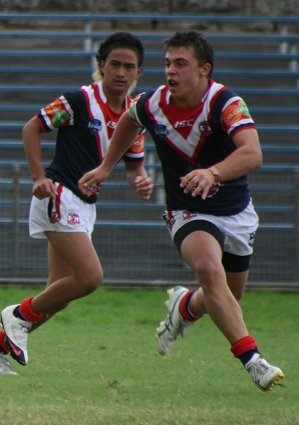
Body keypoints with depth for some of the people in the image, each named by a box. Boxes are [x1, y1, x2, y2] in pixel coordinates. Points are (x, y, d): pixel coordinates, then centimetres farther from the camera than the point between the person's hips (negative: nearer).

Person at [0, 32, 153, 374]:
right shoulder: (80, 101, -12)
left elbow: (134, 165, 17)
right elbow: (32, 128, -6)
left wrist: (141, 181, -7)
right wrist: (39, 177, -15)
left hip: (85, 204, 8)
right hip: (59, 195, -8)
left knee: (61, 292, 7)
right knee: (90, 276, -19)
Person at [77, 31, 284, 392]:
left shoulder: (226, 103, -24)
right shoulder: (153, 105, -11)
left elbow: (252, 154, -41)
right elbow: (129, 121, 16)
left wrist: (212, 173, -57)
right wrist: (106, 167, 19)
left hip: (237, 213, 0)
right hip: (189, 213, 0)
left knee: (226, 302, 13)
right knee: (209, 268, -32)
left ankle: (185, 306, 50)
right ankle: (251, 359, -34)